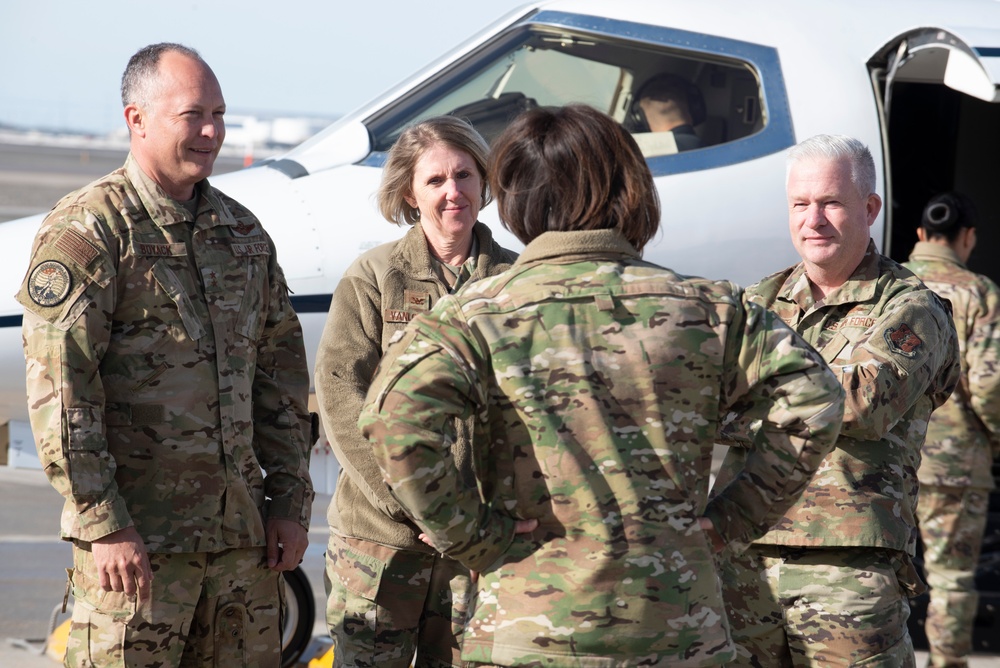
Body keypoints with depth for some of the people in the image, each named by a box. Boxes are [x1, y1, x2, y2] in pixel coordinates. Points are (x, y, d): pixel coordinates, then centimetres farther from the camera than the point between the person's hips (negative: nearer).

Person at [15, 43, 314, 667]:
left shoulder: (243, 232, 14)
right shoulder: (86, 228, -6)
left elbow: (281, 373, 18)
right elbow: (57, 387, -13)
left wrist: (290, 502, 12)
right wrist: (103, 522, -17)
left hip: (242, 533, 6)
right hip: (136, 535, -6)